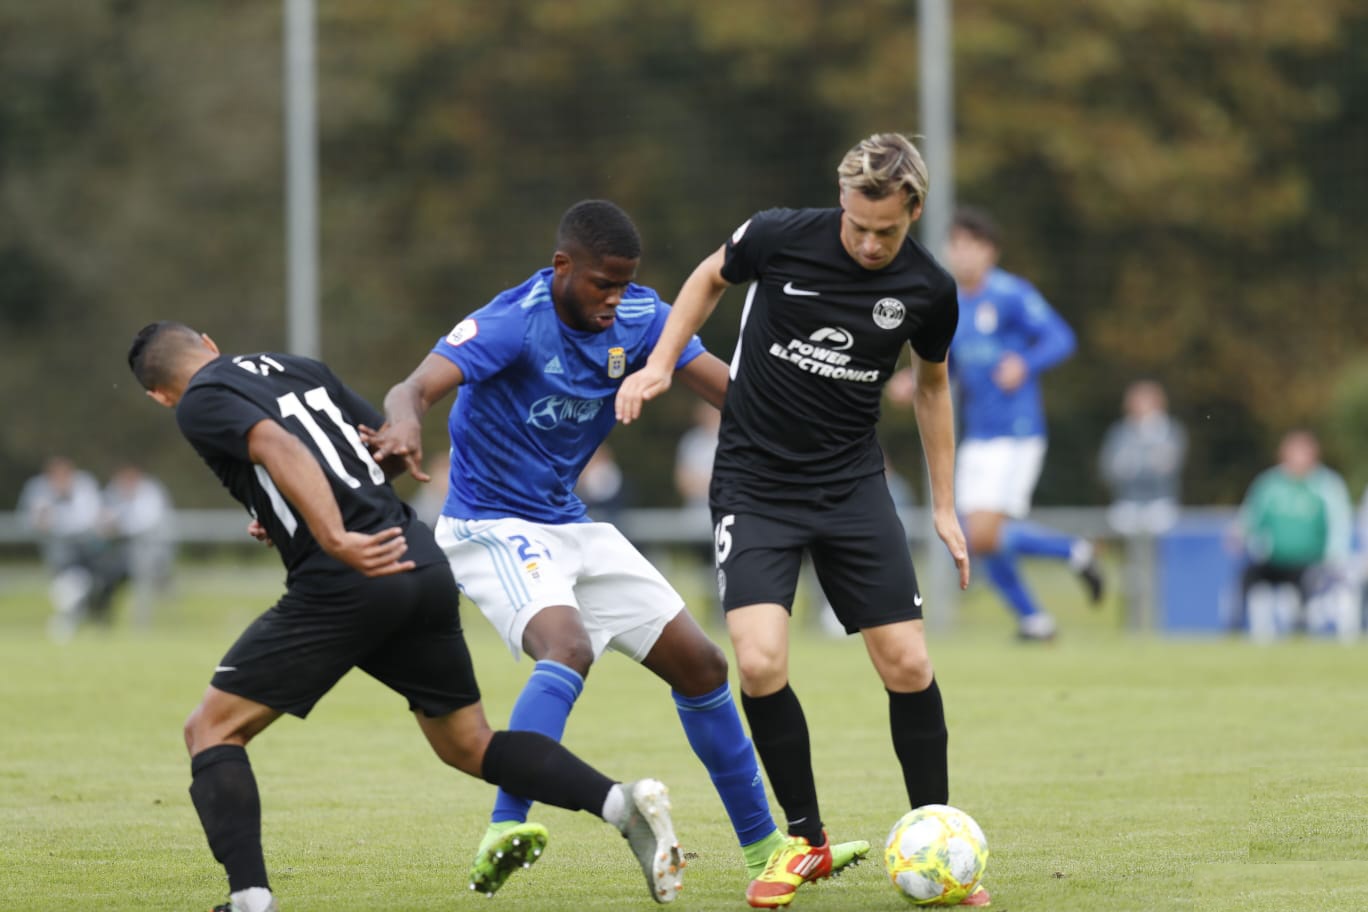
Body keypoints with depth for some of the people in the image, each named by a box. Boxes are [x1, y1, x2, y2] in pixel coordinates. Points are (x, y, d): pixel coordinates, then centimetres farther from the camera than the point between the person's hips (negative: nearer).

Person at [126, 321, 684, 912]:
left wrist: (336, 540, -30)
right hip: (425, 564, 7)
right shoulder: (300, 368, 23)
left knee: (211, 730, 5)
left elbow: (279, 447, -18)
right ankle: (622, 803, -1)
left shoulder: (201, 403, 2)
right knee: (468, 745, 18)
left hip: (343, 582, -7)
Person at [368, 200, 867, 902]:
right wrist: (404, 423, -62)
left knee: (699, 664, 8)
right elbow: (415, 389, -37)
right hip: (490, 526, -8)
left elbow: (728, 388, -3)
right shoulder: (513, 323, -23)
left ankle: (763, 846, 22)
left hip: (568, 526, 8)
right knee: (569, 648, -35)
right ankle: (502, 834, -41)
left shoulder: (639, 316, -4)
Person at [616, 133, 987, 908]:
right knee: (761, 664, -17)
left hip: (854, 485, 2)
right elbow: (711, 278, 10)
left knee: (908, 665, -5)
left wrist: (945, 506, 15)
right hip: (755, 486, -2)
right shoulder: (779, 238, -13)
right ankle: (807, 841, 4)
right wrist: (662, 365, 0)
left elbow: (932, 384, 14)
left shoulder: (928, 290, -6)